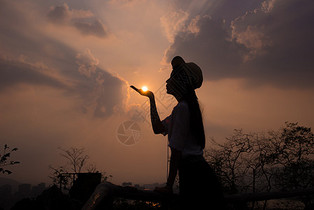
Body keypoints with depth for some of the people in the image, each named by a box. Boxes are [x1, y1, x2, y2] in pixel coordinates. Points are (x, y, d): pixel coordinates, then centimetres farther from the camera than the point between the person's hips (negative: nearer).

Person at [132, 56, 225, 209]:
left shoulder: (181, 108, -14)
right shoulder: (188, 107, 16)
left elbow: (176, 151, -16)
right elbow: (158, 128, 22)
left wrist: (168, 186, -10)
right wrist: (151, 98, 22)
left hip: (193, 176, -10)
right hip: (202, 173, 10)